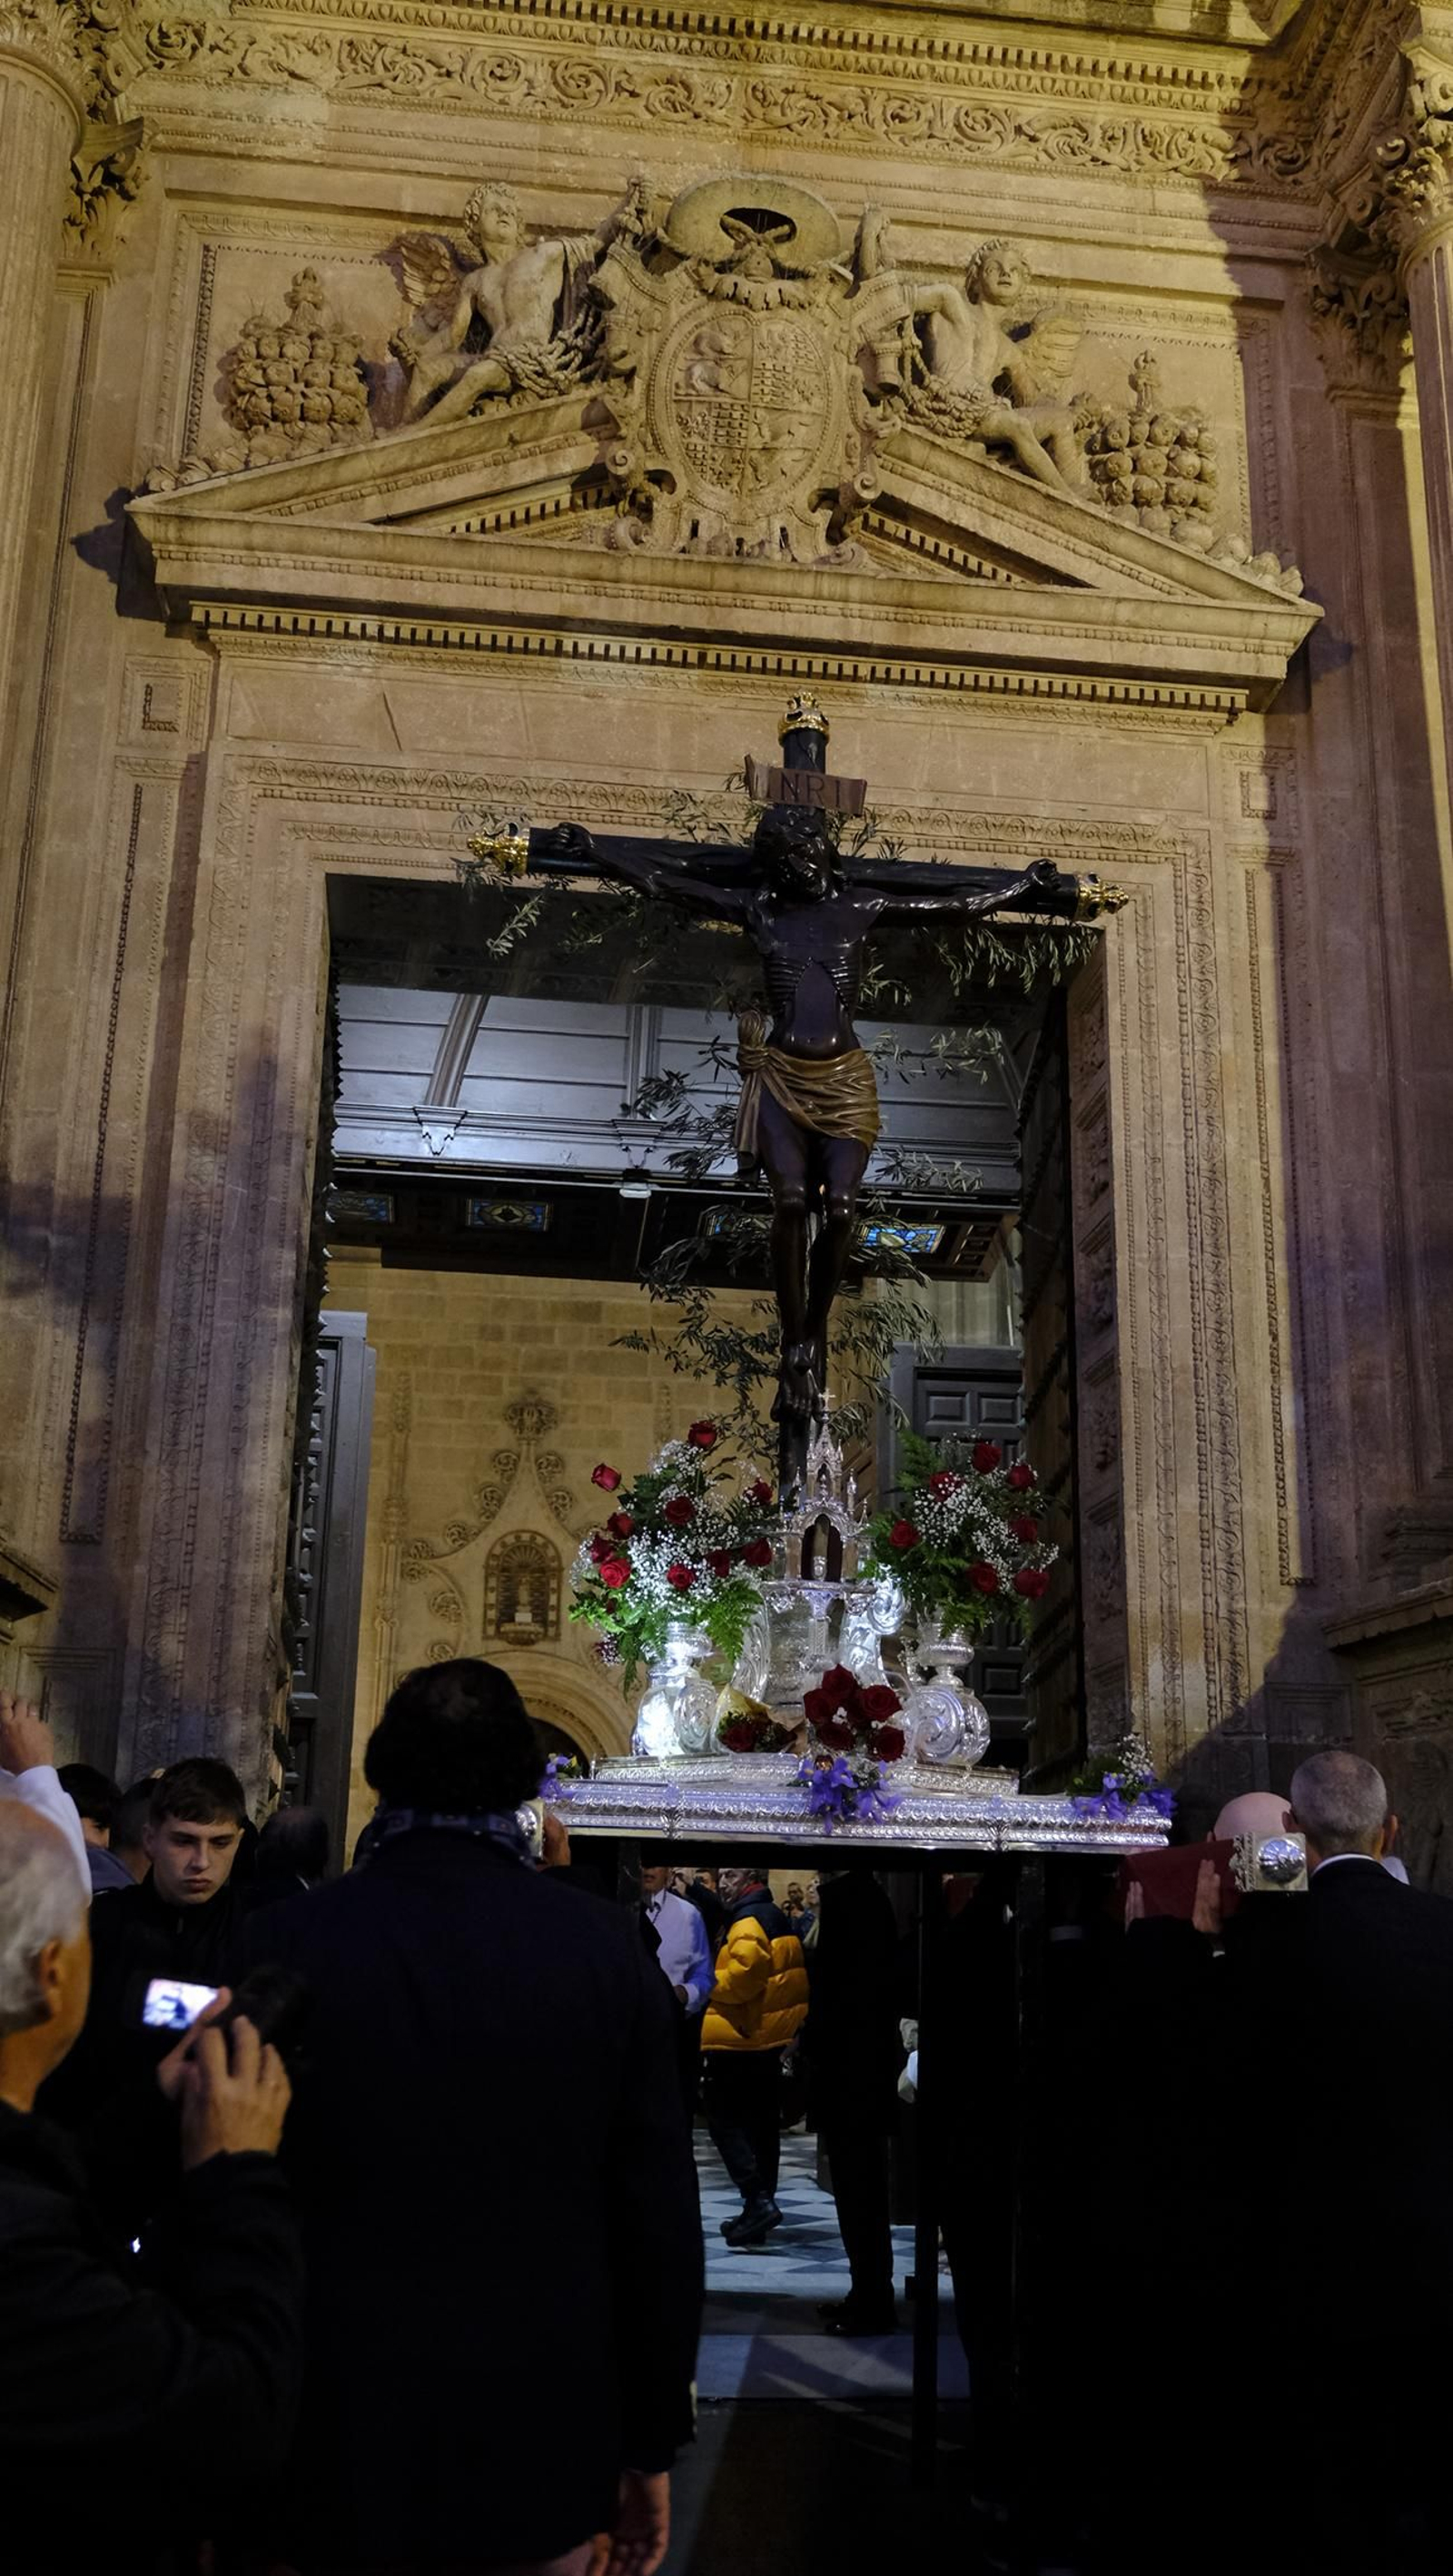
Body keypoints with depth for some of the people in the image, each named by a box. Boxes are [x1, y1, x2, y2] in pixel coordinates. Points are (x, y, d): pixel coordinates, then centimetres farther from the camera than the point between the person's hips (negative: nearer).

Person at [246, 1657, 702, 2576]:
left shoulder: (288, 1941, -11)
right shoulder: (607, 1945, -9)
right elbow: (661, 2212, -6)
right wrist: (653, 2443, 6)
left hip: (342, 2440, 0)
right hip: (543, 2446, 1)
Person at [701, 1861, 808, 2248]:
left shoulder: (748, 1921, -16)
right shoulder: (775, 1916, 16)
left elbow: (744, 1973, -27)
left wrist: (706, 1984, -13)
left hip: (740, 2039, -10)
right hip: (773, 2037, 10)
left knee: (724, 2120, -5)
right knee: (762, 2124, 14)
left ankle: (757, 2199, -14)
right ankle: (760, 2208, 20)